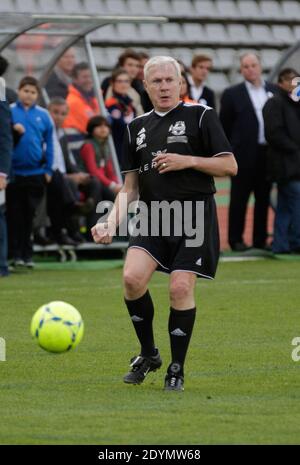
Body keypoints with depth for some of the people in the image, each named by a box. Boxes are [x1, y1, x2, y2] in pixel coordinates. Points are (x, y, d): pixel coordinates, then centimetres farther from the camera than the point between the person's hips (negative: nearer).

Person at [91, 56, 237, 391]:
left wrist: (188, 161, -12)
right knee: (132, 277, -16)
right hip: (153, 216, 4)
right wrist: (112, 223, 1)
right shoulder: (137, 127, 14)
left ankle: (177, 368, 5)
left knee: (181, 287, -12)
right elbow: (130, 187, 15)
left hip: (194, 215, -3)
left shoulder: (200, 116, 1)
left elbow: (229, 166, -1)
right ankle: (148, 354, 5)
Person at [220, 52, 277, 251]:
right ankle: (236, 239, 9)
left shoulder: (275, 91, 8)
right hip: (244, 155, -3)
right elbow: (224, 125, 1)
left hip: (268, 153, 3)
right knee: (239, 198, 2)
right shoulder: (232, 94, 0)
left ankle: (260, 239, 15)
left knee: (264, 198, 8)